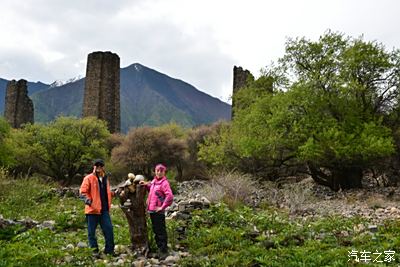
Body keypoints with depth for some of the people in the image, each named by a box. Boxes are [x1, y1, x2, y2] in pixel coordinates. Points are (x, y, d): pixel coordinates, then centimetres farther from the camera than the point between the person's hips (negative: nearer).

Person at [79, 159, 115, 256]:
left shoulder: (105, 178, 16)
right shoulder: (89, 178, -4)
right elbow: (82, 192, -11)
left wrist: (113, 193, 13)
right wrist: (87, 200, -26)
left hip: (104, 209, 5)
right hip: (93, 209, -5)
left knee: (109, 229, 3)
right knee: (91, 232, 4)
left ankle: (109, 250, 14)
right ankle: (94, 251, 16)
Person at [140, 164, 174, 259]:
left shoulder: (164, 183, -13)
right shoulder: (154, 181, 12)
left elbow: (170, 196, -23)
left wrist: (162, 207, -18)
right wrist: (146, 184, 13)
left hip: (158, 211, -8)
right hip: (152, 210, 8)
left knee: (161, 231, 0)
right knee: (155, 230, 17)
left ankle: (164, 251, 10)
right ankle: (159, 248, 29)